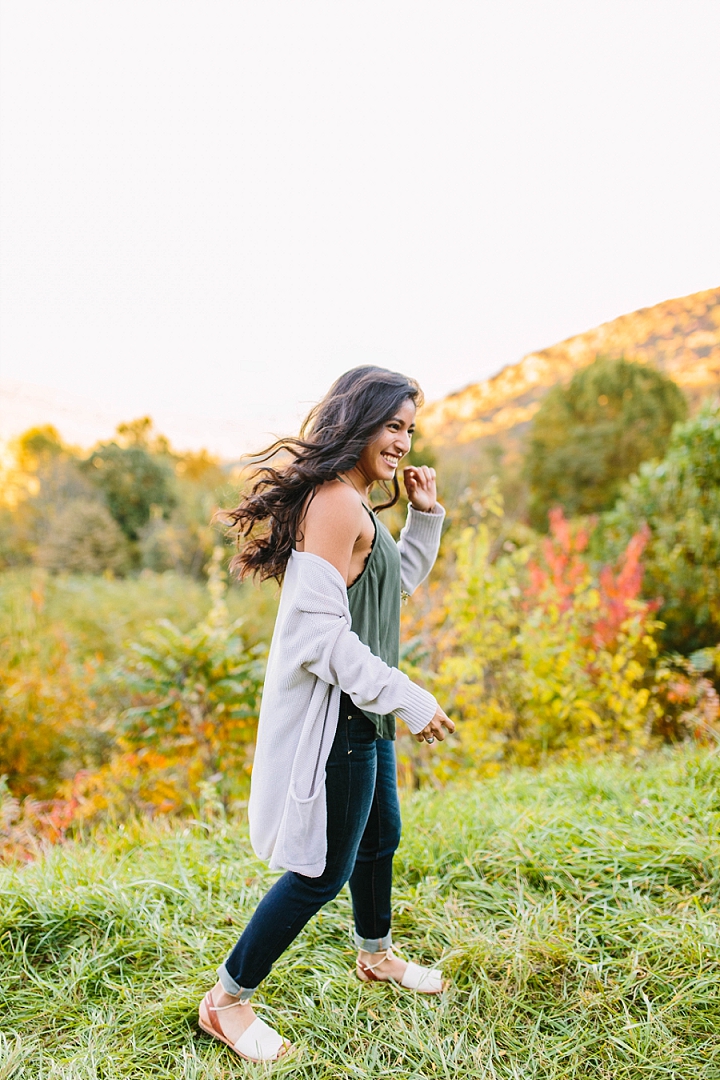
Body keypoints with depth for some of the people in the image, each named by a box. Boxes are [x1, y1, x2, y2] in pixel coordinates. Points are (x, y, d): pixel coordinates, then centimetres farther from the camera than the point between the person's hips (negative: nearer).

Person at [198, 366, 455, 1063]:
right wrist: (406, 698, -22)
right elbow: (319, 630, -27)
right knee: (324, 869, 2)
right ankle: (226, 1001, 20)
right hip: (331, 714, -11)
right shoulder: (336, 502, -22)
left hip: (361, 708, 11)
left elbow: (401, 581, 25)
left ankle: (375, 954, 50)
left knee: (381, 834, 25)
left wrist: (425, 515, 11)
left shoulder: (356, 504, 10)